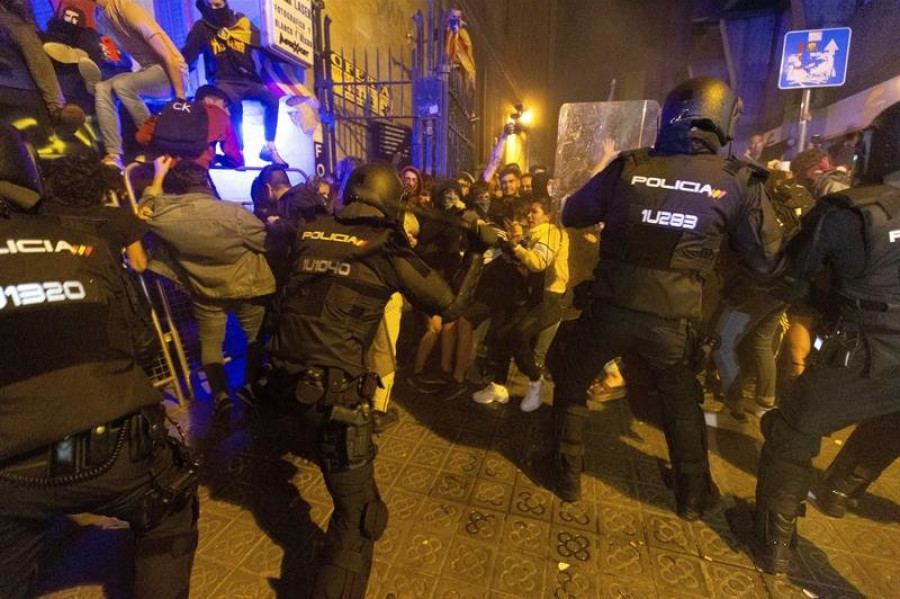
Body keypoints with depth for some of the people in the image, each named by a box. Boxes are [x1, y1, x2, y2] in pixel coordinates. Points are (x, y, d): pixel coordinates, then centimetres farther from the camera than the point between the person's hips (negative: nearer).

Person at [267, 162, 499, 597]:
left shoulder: (311, 233, 6)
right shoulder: (386, 251, -9)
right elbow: (450, 305, -1)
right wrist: (477, 251, 10)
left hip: (290, 376, 8)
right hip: (334, 388, -8)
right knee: (355, 513, 6)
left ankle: (368, 513, 64)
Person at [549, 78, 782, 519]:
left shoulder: (629, 166, -3)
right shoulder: (739, 182, -2)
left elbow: (572, 215, 8)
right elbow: (767, 258, 4)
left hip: (609, 309, -1)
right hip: (674, 320, 2)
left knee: (570, 383, 23)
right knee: (682, 402, 27)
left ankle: (568, 477, 33)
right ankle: (693, 495, 43)